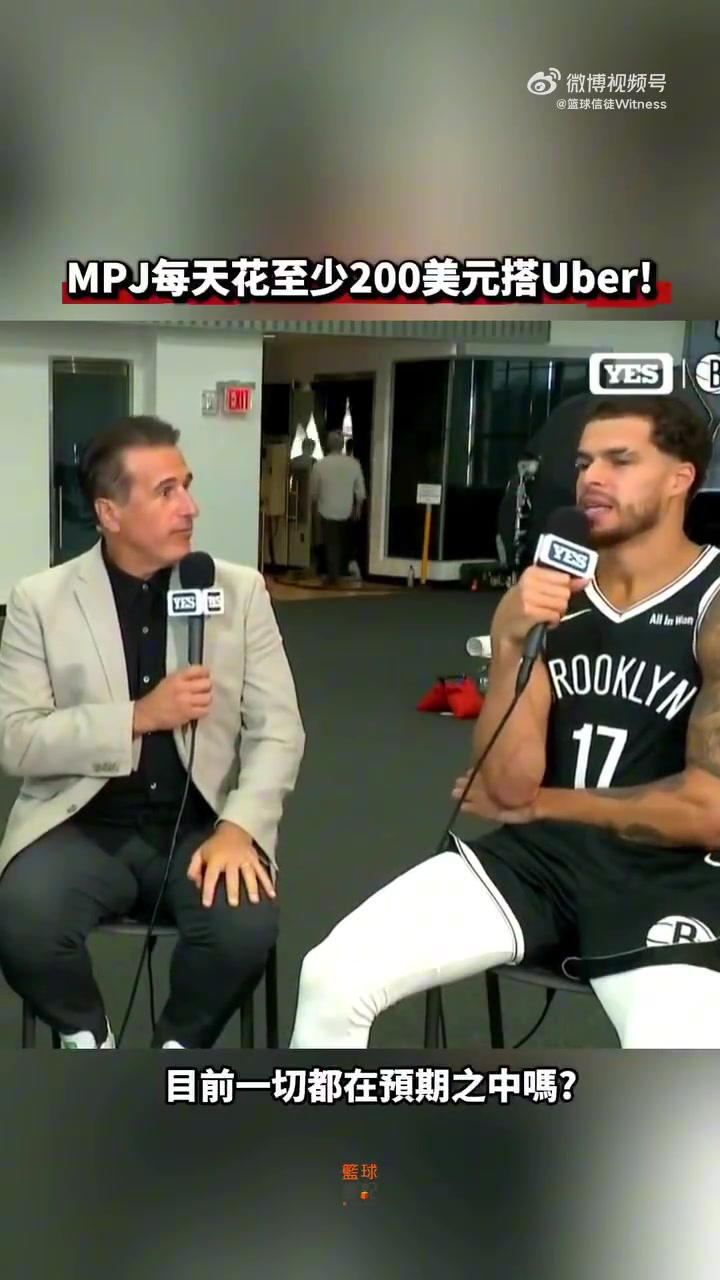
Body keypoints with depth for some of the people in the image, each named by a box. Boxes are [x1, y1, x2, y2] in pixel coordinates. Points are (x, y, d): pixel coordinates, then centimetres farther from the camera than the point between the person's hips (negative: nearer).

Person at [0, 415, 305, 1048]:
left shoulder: (241, 590, 2)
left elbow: (278, 729, -1)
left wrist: (238, 827, -18)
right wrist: (138, 717, -19)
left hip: (200, 821, 1)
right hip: (83, 824, 0)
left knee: (246, 927, -28)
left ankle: (177, 1049, 6)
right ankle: (88, 1038, 6)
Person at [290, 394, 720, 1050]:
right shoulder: (550, 597, 7)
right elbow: (508, 784, 0)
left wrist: (539, 804, -1)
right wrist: (511, 646, -16)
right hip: (539, 855, 4)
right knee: (334, 976, -12)